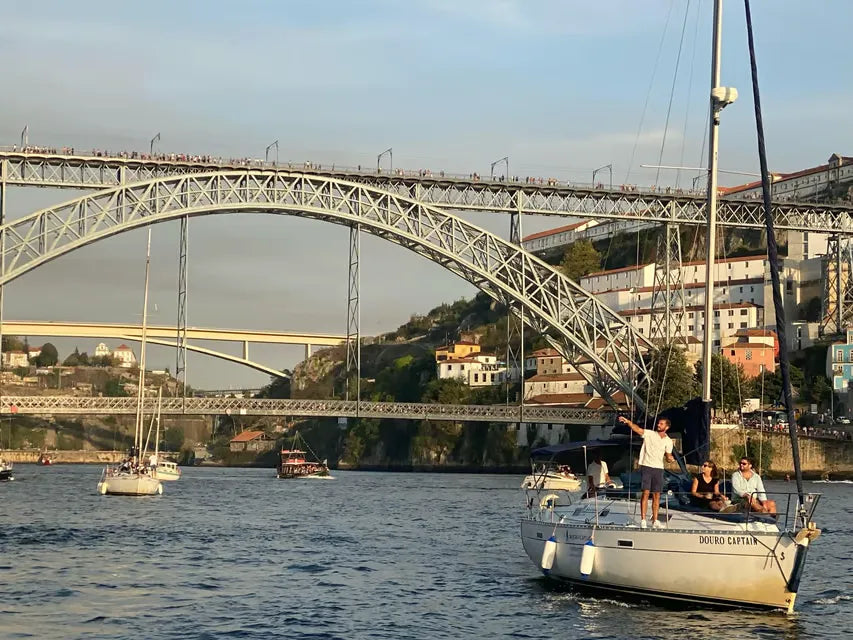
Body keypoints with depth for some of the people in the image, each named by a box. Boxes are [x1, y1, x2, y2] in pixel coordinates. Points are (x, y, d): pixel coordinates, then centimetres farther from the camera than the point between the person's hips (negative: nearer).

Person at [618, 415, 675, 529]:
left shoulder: (668, 441, 9)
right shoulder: (649, 434, -1)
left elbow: (668, 456, 13)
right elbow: (637, 429, -16)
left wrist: (670, 458, -11)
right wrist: (627, 421, -33)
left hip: (659, 468, 3)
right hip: (646, 467, -3)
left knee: (656, 495, 5)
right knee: (646, 493, -8)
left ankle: (655, 521, 11)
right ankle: (643, 520, -6)